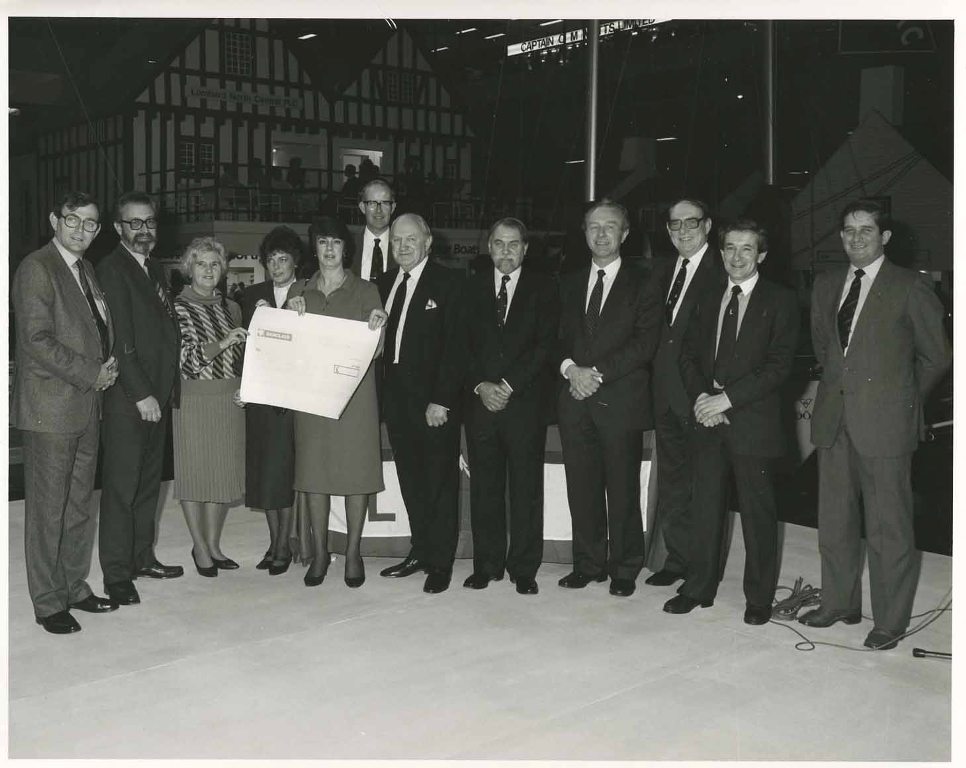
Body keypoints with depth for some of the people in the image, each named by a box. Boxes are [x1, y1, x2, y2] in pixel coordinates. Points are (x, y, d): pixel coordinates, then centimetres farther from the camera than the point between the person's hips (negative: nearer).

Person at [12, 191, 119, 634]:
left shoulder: (85, 271, 16)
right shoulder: (35, 269, -10)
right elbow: (37, 340, -18)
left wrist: (109, 363, 3)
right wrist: (93, 374, -15)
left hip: (87, 406, 8)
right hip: (50, 408, -8)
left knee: (80, 505, 15)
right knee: (47, 510, 1)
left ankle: (75, 588, 27)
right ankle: (48, 603, 12)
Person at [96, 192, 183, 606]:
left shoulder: (154, 269, 16)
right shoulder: (111, 269, -9)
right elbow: (120, 341, -15)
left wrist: (167, 389, 10)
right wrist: (141, 393, -17)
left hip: (157, 395, 8)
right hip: (126, 398, -8)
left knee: (148, 482, 15)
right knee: (121, 486, -1)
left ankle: (142, 557, 26)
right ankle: (117, 574, 7)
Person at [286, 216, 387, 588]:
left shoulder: (365, 291, 5)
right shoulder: (301, 294, 12)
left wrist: (378, 325, -21)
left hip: (354, 393, -2)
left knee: (355, 470, -1)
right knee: (314, 471, 3)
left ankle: (353, 553, 9)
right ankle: (319, 553, 13)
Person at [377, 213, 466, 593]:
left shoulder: (448, 282, -6)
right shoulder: (384, 283, 12)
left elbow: (455, 345, -11)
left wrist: (441, 400, -16)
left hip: (434, 401, -6)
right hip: (397, 398, 6)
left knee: (440, 483, 3)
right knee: (411, 481, 13)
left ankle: (441, 562, 12)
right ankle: (420, 552, 25)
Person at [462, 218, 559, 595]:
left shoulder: (543, 288, 6)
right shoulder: (473, 287, 13)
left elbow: (544, 345, -3)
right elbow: (464, 343, 8)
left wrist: (508, 386, -10)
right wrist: (480, 386, -7)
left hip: (525, 400, -2)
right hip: (481, 401, 2)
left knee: (526, 486, 0)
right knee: (484, 486, 5)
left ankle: (524, 568, 9)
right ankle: (487, 564, 15)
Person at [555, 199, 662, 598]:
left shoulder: (640, 285, 2)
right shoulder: (570, 284, 18)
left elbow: (645, 343, -8)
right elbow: (559, 336, 14)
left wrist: (596, 372, -14)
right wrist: (570, 368, -7)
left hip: (620, 400, -4)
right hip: (576, 400, 4)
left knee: (622, 489, 1)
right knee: (582, 487, 7)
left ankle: (624, 569, 13)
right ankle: (588, 563, 18)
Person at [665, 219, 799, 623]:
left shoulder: (780, 301, -3)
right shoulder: (707, 299, 14)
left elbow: (779, 365, -11)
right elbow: (689, 355, 13)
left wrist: (726, 398, -16)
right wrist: (700, 396, -6)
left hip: (753, 423, -4)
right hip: (709, 422, 5)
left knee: (758, 513, 4)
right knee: (705, 506, 10)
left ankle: (759, 597, 17)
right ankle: (698, 587, 22)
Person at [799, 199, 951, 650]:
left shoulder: (910, 287, -5)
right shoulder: (826, 284, 11)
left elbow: (937, 355, 2)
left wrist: (902, 397, 7)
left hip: (884, 424, -5)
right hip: (834, 420, 6)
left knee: (888, 528, 2)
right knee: (834, 521, 14)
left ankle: (890, 622, 15)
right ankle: (839, 603, 29)